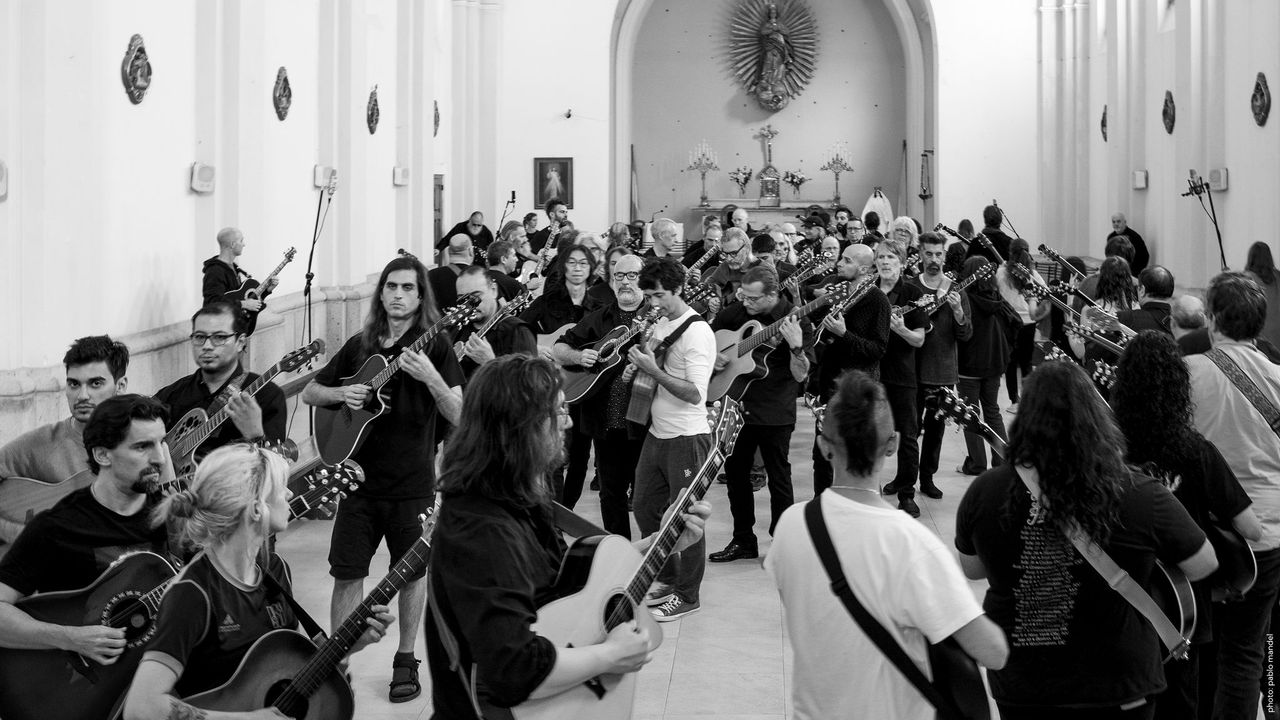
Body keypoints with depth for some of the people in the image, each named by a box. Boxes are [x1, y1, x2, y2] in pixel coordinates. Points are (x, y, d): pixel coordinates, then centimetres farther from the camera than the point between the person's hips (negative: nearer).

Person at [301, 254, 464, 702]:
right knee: (347, 573, 2)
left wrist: (430, 377, -28)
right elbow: (309, 392, 16)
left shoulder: (436, 347, -4)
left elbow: (460, 416, -12)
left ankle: (406, 661, 24)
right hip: (360, 479, 3)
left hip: (412, 483, -2)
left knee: (411, 572, 9)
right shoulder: (360, 345, 7)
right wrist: (342, 393, -5)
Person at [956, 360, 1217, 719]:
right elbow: (1203, 566, -5)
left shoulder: (984, 493, -15)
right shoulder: (1141, 498, -21)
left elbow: (970, 569, 2)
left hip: (1017, 689, 1)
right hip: (1115, 689, -1)